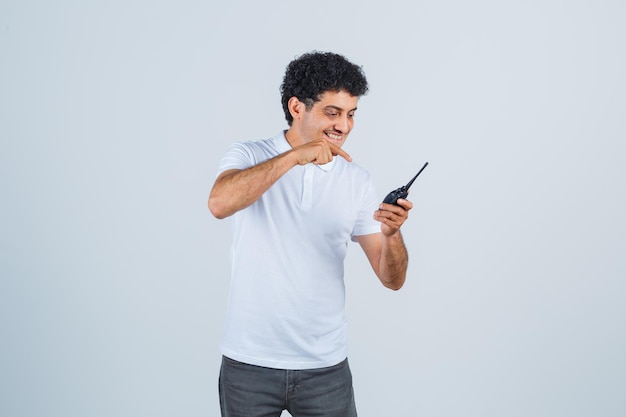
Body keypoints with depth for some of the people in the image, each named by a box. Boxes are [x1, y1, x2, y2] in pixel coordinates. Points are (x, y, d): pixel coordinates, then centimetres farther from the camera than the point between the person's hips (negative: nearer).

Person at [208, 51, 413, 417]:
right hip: (250, 362, -1)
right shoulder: (248, 156, -3)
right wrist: (295, 155, -29)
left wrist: (391, 233, -20)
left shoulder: (357, 181, 2)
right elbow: (220, 204, -26)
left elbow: (392, 279, 0)